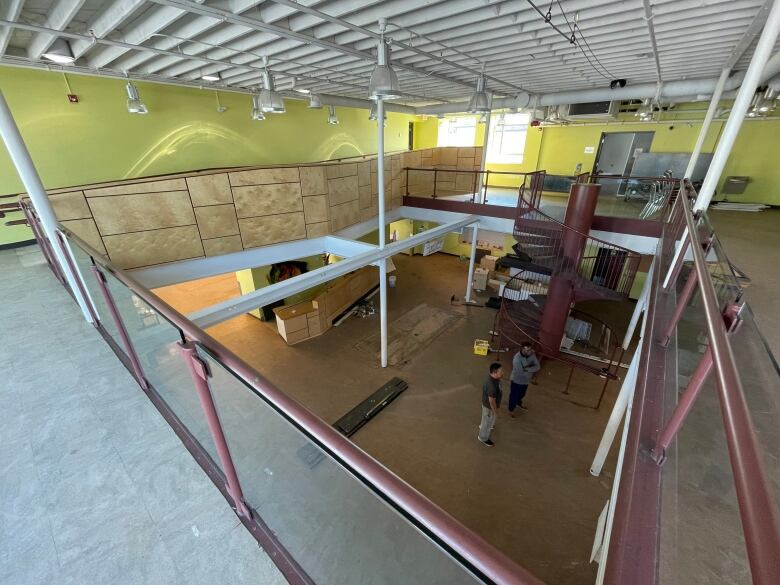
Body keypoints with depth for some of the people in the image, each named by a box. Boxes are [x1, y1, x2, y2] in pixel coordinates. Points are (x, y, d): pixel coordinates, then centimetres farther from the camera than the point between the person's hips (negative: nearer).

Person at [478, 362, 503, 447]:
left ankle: (482, 426, 63)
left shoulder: (494, 378, -13)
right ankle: (483, 438, 42)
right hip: (489, 406, -8)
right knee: (488, 421, 17)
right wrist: (495, 411, -14)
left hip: (489, 404, 8)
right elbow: (492, 401, -29)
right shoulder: (492, 386, -42)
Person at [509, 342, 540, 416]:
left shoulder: (532, 354, -15)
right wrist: (531, 368, -21)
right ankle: (511, 409, 40)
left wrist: (527, 369, -29)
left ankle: (518, 404, 59)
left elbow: (537, 366, -16)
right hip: (516, 381, -6)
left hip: (526, 380, 6)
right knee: (514, 396, 15)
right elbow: (521, 372, -34)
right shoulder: (517, 358, -34)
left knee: (522, 394, 30)